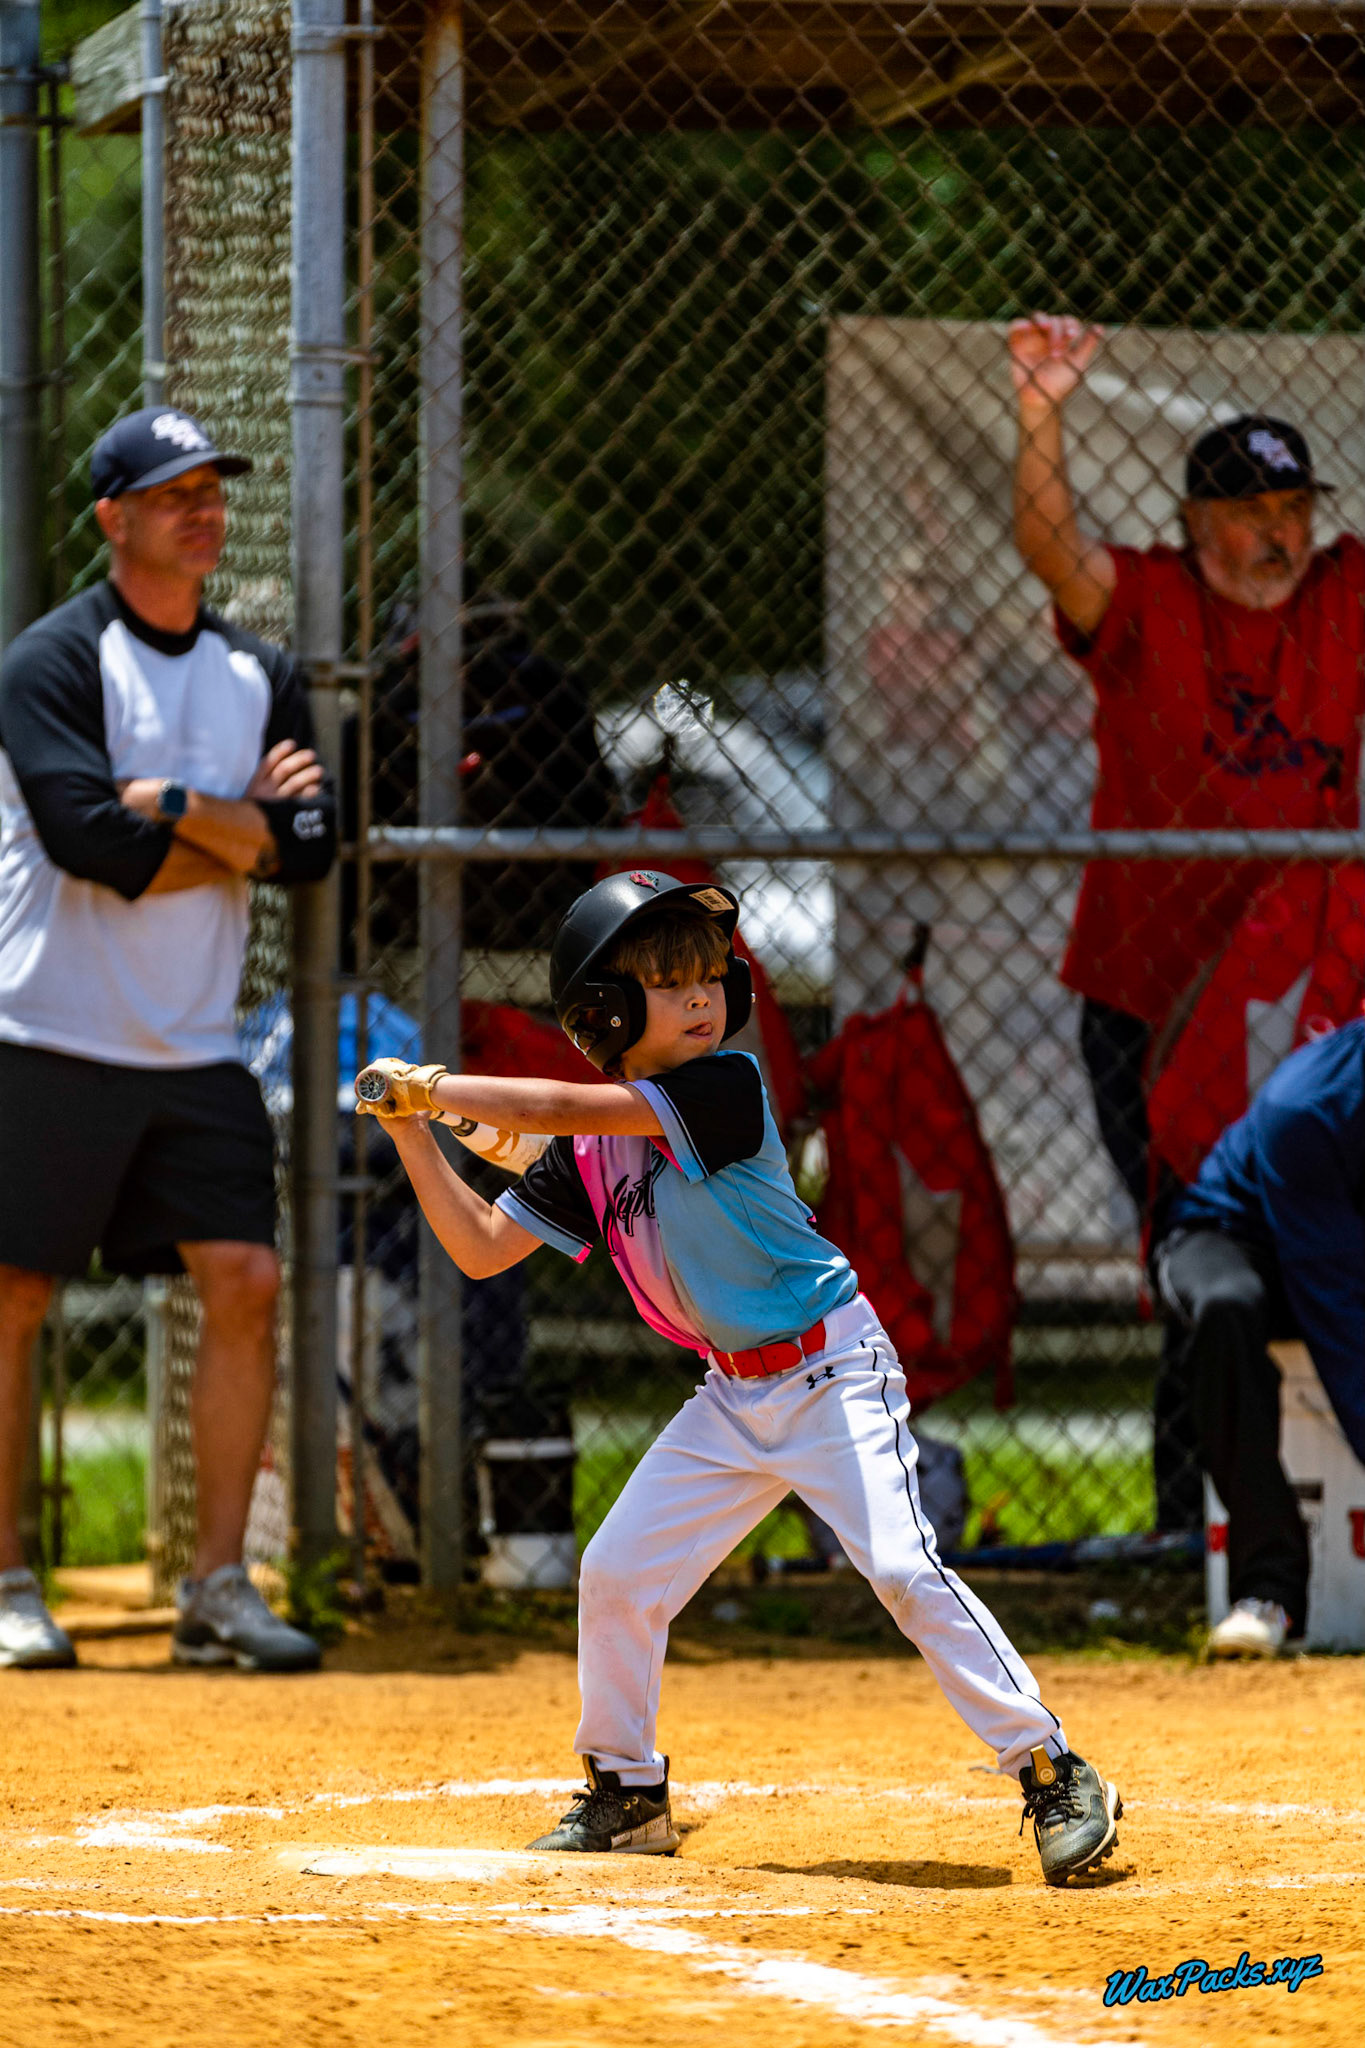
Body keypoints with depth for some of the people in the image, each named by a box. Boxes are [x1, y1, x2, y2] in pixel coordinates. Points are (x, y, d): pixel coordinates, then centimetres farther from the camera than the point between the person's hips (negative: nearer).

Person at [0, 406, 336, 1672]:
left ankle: (217, 1589, 2)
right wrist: (240, 828, -10)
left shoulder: (259, 677, 12)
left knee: (245, 1281, -4)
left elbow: (309, 846, 0)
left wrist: (174, 807, -12)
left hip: (197, 1049, 5)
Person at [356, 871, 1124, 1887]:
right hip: (734, 1396, 7)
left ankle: (1056, 1777, -14)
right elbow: (482, 1248, 7)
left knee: (903, 1568, -20)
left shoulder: (726, 1087, -17)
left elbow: (556, 1106, -25)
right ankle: (629, 1791, 25)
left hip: (832, 1372, -7)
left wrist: (431, 1087, -14)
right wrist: (412, 1129, 0)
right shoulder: (590, 1150, 4)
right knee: (617, 1573, 5)